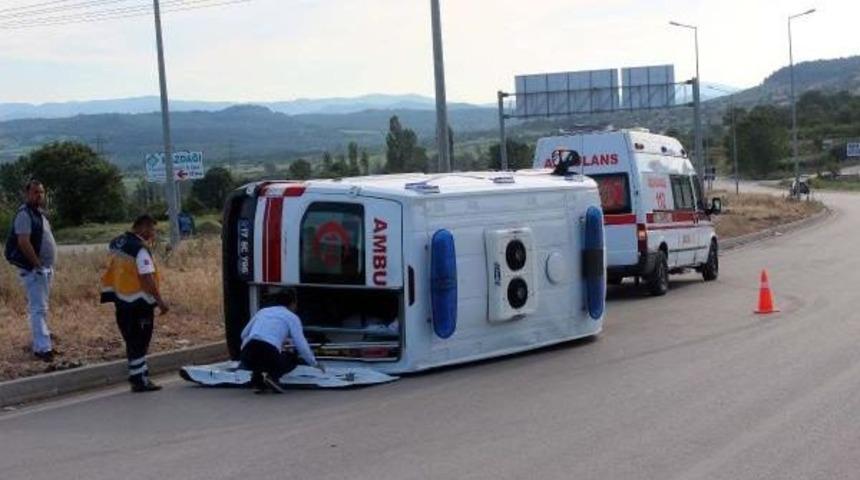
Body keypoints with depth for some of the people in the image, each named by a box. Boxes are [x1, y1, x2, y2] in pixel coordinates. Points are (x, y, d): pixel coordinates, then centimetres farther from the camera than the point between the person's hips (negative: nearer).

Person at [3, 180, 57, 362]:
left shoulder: (39, 213, 14)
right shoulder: (24, 214, -15)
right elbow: (23, 243, -24)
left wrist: (48, 267, 14)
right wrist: (37, 264, -20)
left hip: (45, 268, 10)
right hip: (33, 269, -10)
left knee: (41, 308, 15)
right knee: (38, 309, -11)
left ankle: (42, 344, 22)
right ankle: (43, 348, -14)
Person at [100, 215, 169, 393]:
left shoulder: (117, 243, 7)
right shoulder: (140, 249, -20)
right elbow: (146, 278, -24)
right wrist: (160, 301, -19)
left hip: (121, 299, 8)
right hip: (138, 303, -8)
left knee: (133, 339, 16)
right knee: (139, 341, 0)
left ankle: (139, 373, 25)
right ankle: (139, 380, 5)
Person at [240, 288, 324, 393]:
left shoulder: (263, 311, 27)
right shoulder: (291, 317, 14)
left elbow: (244, 335, 26)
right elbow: (301, 345, 8)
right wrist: (314, 363, 24)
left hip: (246, 356, 4)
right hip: (269, 355, -4)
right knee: (292, 359, 29)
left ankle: (258, 375, 7)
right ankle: (271, 375, -2)